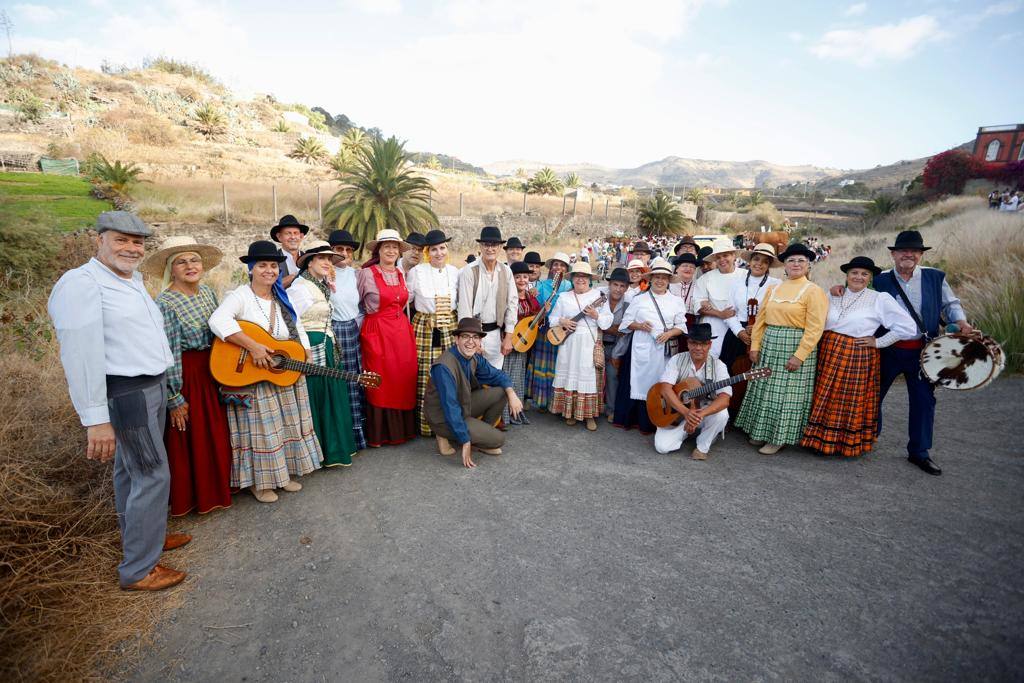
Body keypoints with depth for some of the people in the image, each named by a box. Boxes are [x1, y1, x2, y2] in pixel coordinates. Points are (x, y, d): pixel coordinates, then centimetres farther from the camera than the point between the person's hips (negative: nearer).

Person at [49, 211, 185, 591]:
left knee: (131, 469, 20)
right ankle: (137, 570, 7)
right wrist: (96, 420, -26)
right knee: (154, 475, -5)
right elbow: (82, 355, -23)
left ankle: (139, 535, 34)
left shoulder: (133, 281, 13)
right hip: (126, 393, -9)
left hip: (151, 387, 9)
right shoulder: (81, 283, -17)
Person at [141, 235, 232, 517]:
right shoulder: (165, 303, -18)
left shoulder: (207, 292, 4)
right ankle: (190, 498, 26)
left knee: (215, 434, 17)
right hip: (185, 376, -7)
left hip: (213, 372, 7)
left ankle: (216, 488, 36)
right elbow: (167, 355, -18)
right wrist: (175, 399, -16)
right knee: (189, 439, 6)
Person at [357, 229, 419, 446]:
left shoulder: (401, 274, 12)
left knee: (404, 380, 6)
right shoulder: (366, 274, -5)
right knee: (380, 383, -1)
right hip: (377, 334, -5)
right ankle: (378, 434, 14)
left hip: (402, 332, 5)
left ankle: (401, 428, 20)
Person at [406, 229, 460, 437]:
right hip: (424, 328, -3)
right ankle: (426, 423, 11)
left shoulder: (454, 272, 8)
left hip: (450, 328, 3)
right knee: (425, 376, -2)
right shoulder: (416, 272, -1)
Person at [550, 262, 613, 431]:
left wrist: (596, 315, -18)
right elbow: (552, 318, 11)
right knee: (569, 376, 4)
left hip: (590, 345, -2)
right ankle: (570, 412, 16)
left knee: (589, 377, -1)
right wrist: (562, 321, -9)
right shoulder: (564, 297, 9)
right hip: (569, 345, 2)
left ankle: (589, 415, 9)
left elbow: (608, 322, 0)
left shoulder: (598, 296, 3)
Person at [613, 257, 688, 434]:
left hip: (665, 349, 1)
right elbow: (626, 322, 6)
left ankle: (655, 422, 16)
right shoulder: (639, 299, 6)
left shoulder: (676, 301, 9)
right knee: (640, 381, 1)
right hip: (642, 348, -1)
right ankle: (631, 419, 14)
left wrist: (669, 333, -11)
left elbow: (681, 326, 8)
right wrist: (640, 325, -12)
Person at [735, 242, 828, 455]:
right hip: (769, 345, 6)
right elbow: (761, 319, 9)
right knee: (765, 390, 11)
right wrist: (755, 346, 2)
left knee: (787, 392, 2)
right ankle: (762, 431, 25)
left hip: (796, 346, -5)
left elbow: (815, 328, -13)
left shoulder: (814, 291, -6)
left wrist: (799, 355, -19)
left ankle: (780, 438, 14)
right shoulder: (773, 289, 11)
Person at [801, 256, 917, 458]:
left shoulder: (880, 299, -3)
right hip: (827, 354, 3)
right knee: (824, 400, 9)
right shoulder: (833, 296, 8)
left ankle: (849, 444, 22)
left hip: (857, 357, -3)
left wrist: (878, 342, -4)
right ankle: (821, 439, 22)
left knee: (851, 402, 7)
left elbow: (908, 327, -4)